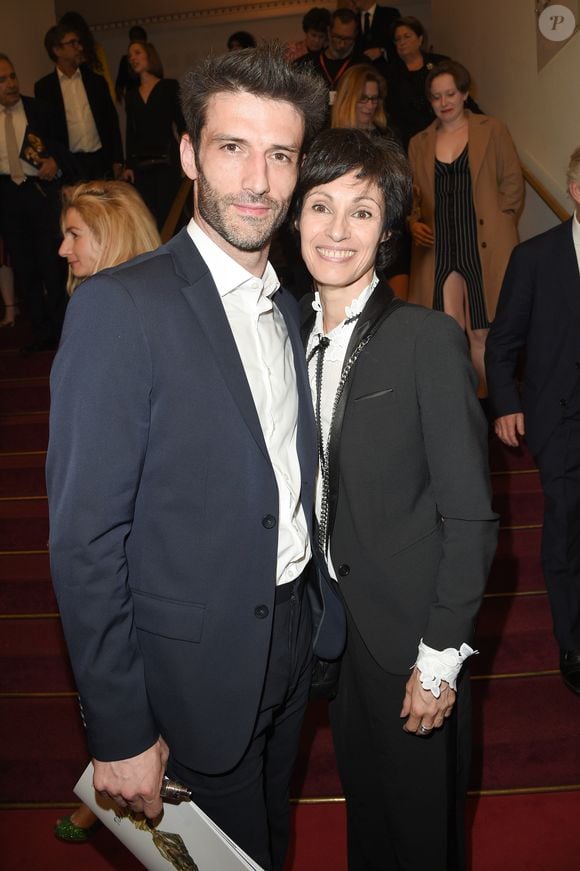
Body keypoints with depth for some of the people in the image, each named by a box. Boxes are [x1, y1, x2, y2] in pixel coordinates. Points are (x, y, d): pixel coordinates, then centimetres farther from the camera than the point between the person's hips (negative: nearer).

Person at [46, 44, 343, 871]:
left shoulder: (288, 307, 4)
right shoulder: (120, 306, -20)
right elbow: (84, 538, -20)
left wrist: (319, 613, 10)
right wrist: (119, 733, -16)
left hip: (293, 643, 7)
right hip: (197, 670, -6)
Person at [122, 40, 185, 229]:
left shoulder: (169, 86, 5)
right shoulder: (131, 95, 17)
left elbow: (181, 123, 0)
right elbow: (130, 133, 15)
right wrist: (128, 166, 6)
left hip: (166, 162, -4)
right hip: (140, 165, 4)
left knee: (166, 215, -10)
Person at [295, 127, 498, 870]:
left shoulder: (428, 340, -17)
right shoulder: (296, 334, 0)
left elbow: (469, 516, -15)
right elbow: (314, 493, 5)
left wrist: (440, 655, -14)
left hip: (407, 629, -5)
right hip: (330, 616, 5)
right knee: (362, 799, 26)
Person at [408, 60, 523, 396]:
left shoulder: (493, 131, 10)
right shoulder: (419, 143, 18)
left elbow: (512, 183, 7)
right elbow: (413, 195, 20)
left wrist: (498, 227, -2)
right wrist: (414, 224, 2)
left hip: (485, 249, -2)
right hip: (439, 249, 2)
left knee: (482, 333, -4)